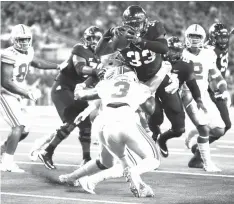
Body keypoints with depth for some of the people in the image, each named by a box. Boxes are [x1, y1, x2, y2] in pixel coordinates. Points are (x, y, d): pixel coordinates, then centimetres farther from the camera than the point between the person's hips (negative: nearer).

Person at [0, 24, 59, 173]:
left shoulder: (27, 52, 5)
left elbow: (37, 63, 28)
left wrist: (58, 66, 24)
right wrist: (28, 93, -25)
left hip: (16, 96, 9)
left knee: (25, 130, 10)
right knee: (19, 126, -18)